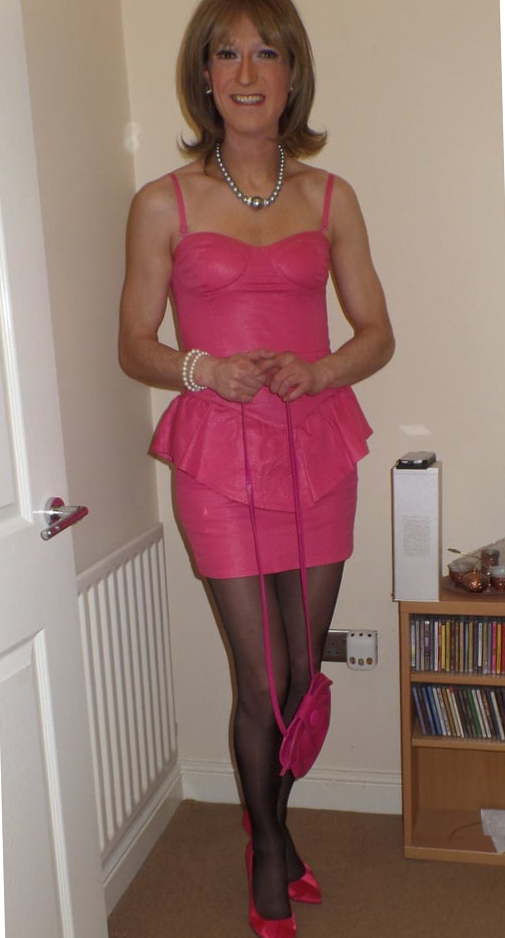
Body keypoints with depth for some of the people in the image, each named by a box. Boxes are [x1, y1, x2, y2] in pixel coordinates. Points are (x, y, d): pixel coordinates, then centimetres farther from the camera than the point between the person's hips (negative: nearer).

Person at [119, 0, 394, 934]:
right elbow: (134, 346, 2)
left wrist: (318, 371, -12)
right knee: (260, 677, 3)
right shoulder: (163, 203, 0)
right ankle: (269, 847, 32)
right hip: (219, 454, -2)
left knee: (304, 668, 12)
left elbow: (376, 333, 8)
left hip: (318, 449, 3)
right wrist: (202, 369, -17)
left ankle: (272, 819, 41)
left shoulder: (329, 197, 7)